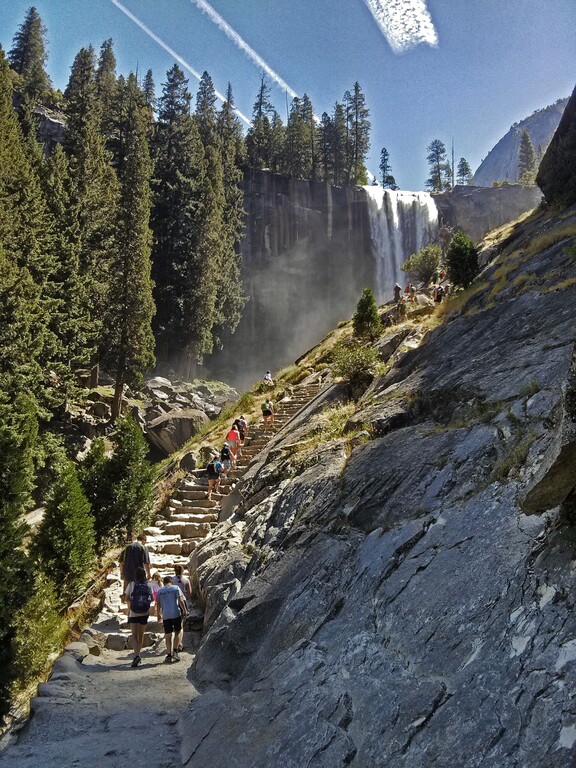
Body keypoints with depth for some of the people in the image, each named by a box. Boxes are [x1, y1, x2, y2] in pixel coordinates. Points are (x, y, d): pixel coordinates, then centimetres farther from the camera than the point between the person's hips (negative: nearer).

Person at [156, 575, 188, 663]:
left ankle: (169, 655, 7)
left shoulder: (160, 591, 11)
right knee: (178, 631, 11)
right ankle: (175, 651, 0)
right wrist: (184, 610, 0)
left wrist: (160, 615, 26)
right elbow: (180, 600, -7)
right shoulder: (176, 588, 2)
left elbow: (158, 604, 13)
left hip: (165, 615, 2)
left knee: (168, 635, 7)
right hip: (176, 613, -2)